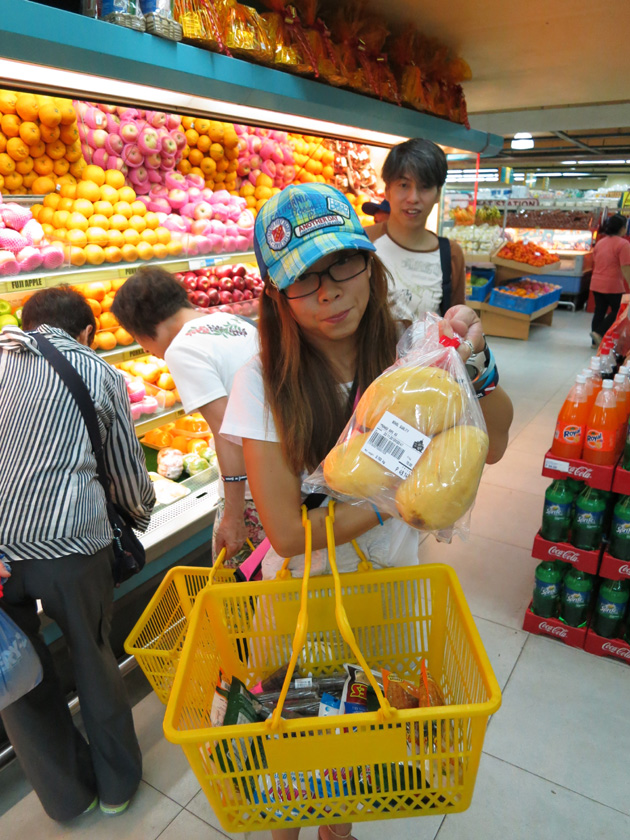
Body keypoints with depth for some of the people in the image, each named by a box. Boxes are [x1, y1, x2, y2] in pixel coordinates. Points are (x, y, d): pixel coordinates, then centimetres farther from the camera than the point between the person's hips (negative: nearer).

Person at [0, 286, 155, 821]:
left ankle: (68, 795, 42)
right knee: (95, 659, 22)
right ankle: (117, 782, 42)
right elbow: (128, 470, 14)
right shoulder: (101, 375, 7)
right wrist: (141, 517, 33)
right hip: (70, 543, -1)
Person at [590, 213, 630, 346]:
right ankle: (599, 333, -6)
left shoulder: (600, 242, 10)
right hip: (613, 286, -7)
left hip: (596, 284, 7)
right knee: (618, 311, 8)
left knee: (599, 311, 12)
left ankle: (596, 341, 14)